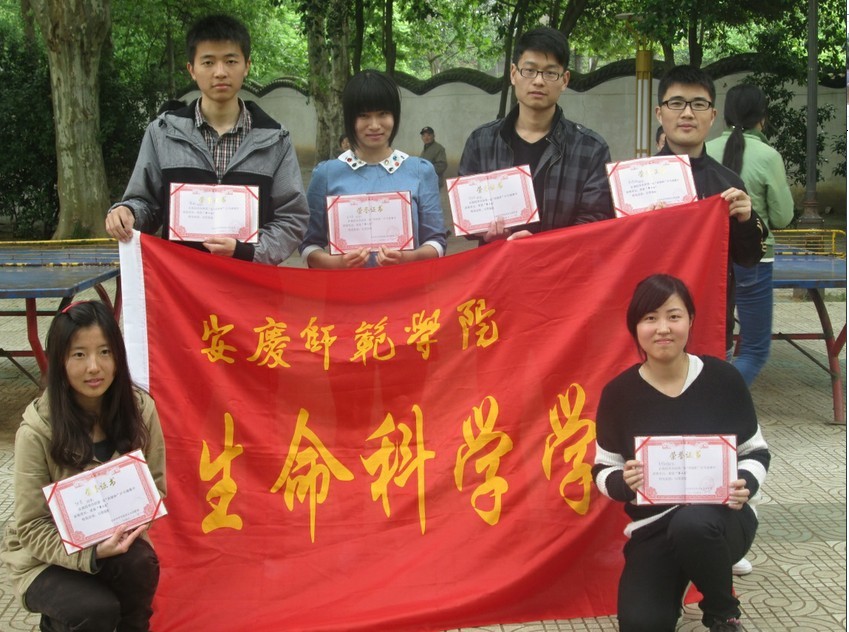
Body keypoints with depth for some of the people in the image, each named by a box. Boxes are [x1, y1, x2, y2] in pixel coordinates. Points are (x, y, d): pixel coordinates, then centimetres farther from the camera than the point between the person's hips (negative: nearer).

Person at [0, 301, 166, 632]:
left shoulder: (140, 409, -12)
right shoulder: (37, 430, -22)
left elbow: (155, 484, 0)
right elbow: (32, 526, -16)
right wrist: (92, 553, -31)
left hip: (117, 541, 3)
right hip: (47, 555, -2)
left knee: (140, 564, -29)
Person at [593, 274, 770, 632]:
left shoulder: (722, 378, -6)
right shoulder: (619, 393, -5)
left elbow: (756, 452, 5)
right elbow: (603, 471, 3)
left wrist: (746, 484, -17)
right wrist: (624, 483, -20)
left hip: (720, 517, 0)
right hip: (654, 529, 0)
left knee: (693, 523, -38)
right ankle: (670, 585, 17)